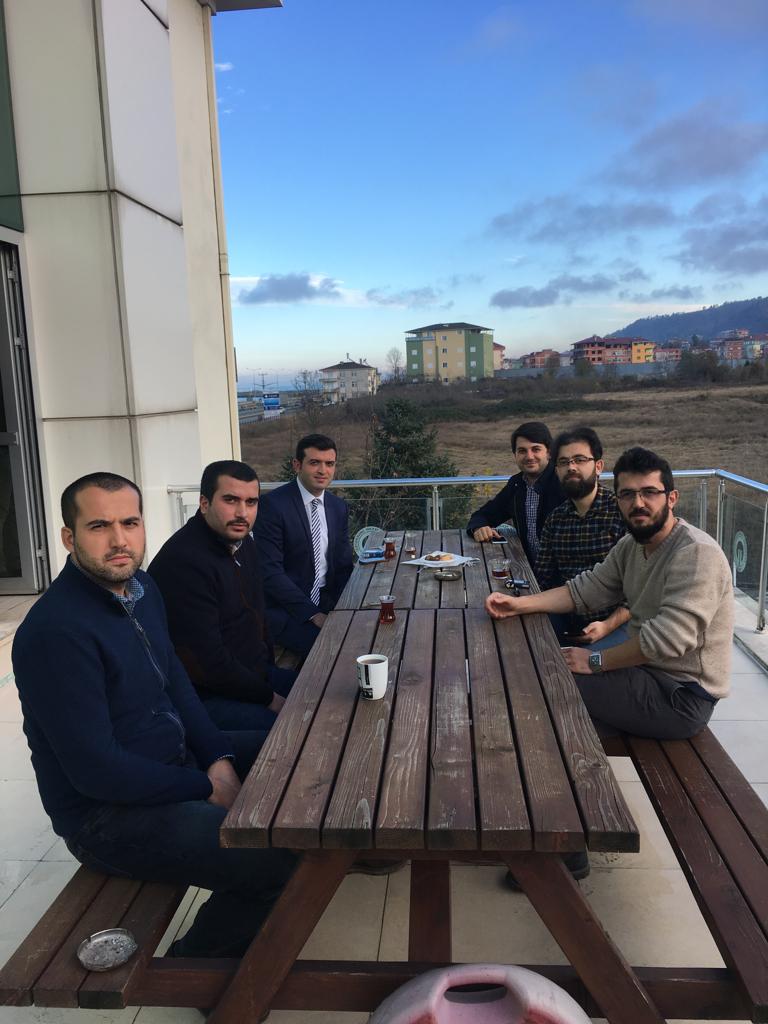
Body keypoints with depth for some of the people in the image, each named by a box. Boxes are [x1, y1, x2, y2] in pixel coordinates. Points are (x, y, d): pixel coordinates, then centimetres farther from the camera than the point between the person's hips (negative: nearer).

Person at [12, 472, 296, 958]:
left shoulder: (142, 589, 2)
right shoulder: (55, 631, -26)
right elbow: (96, 771, -25)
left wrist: (220, 759, -4)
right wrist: (206, 788, -16)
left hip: (179, 757, 9)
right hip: (109, 813, -9)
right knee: (279, 861, -22)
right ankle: (193, 965, 9)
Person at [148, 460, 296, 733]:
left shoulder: (241, 542, 8)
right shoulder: (183, 562, -23)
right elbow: (206, 662, -23)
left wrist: (271, 669, 11)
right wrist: (269, 698, -13)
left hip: (255, 675, 9)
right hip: (206, 697, -9)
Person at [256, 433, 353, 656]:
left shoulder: (338, 507, 10)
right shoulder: (272, 504, -11)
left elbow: (343, 566, 13)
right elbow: (270, 571, -15)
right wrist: (312, 614, -20)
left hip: (326, 601, 6)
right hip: (283, 608, -6)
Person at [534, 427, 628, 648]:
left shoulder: (622, 511, -9)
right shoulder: (555, 519, 10)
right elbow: (543, 579, 12)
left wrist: (607, 626, -18)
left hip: (616, 622, -5)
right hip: (567, 619, 5)